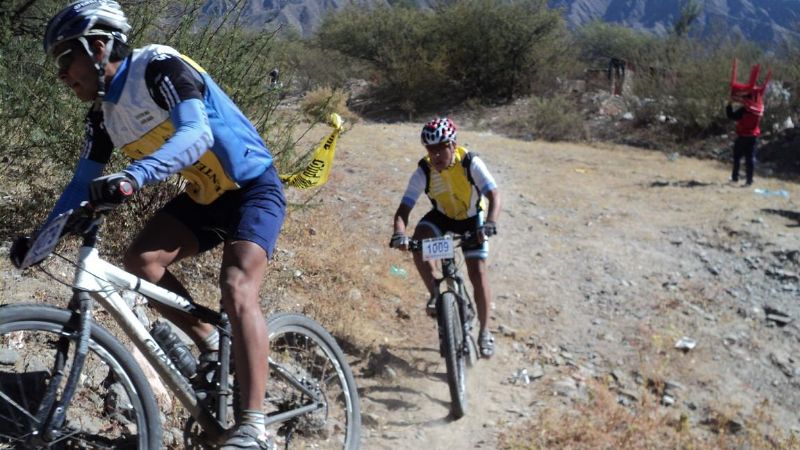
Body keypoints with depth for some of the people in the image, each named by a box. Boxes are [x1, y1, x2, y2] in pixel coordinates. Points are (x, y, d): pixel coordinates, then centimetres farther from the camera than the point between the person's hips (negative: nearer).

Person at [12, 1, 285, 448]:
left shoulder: (160, 66, -20)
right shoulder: (104, 114, 4)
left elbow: (196, 135, -36)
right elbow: (84, 182, 10)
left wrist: (132, 177, -50)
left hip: (254, 186, -7)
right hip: (205, 194, 8)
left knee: (237, 290, -26)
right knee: (141, 260, -14)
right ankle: (210, 345, 5)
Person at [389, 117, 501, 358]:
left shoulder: (471, 163, -29)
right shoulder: (424, 171, -24)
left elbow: (494, 196, -37)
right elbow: (403, 209, -28)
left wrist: (489, 224, -55)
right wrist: (399, 233, -49)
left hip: (471, 219, -1)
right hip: (442, 216, 2)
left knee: (478, 272, -10)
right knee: (418, 243, -30)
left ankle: (484, 331, 8)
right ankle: (435, 293, -8)